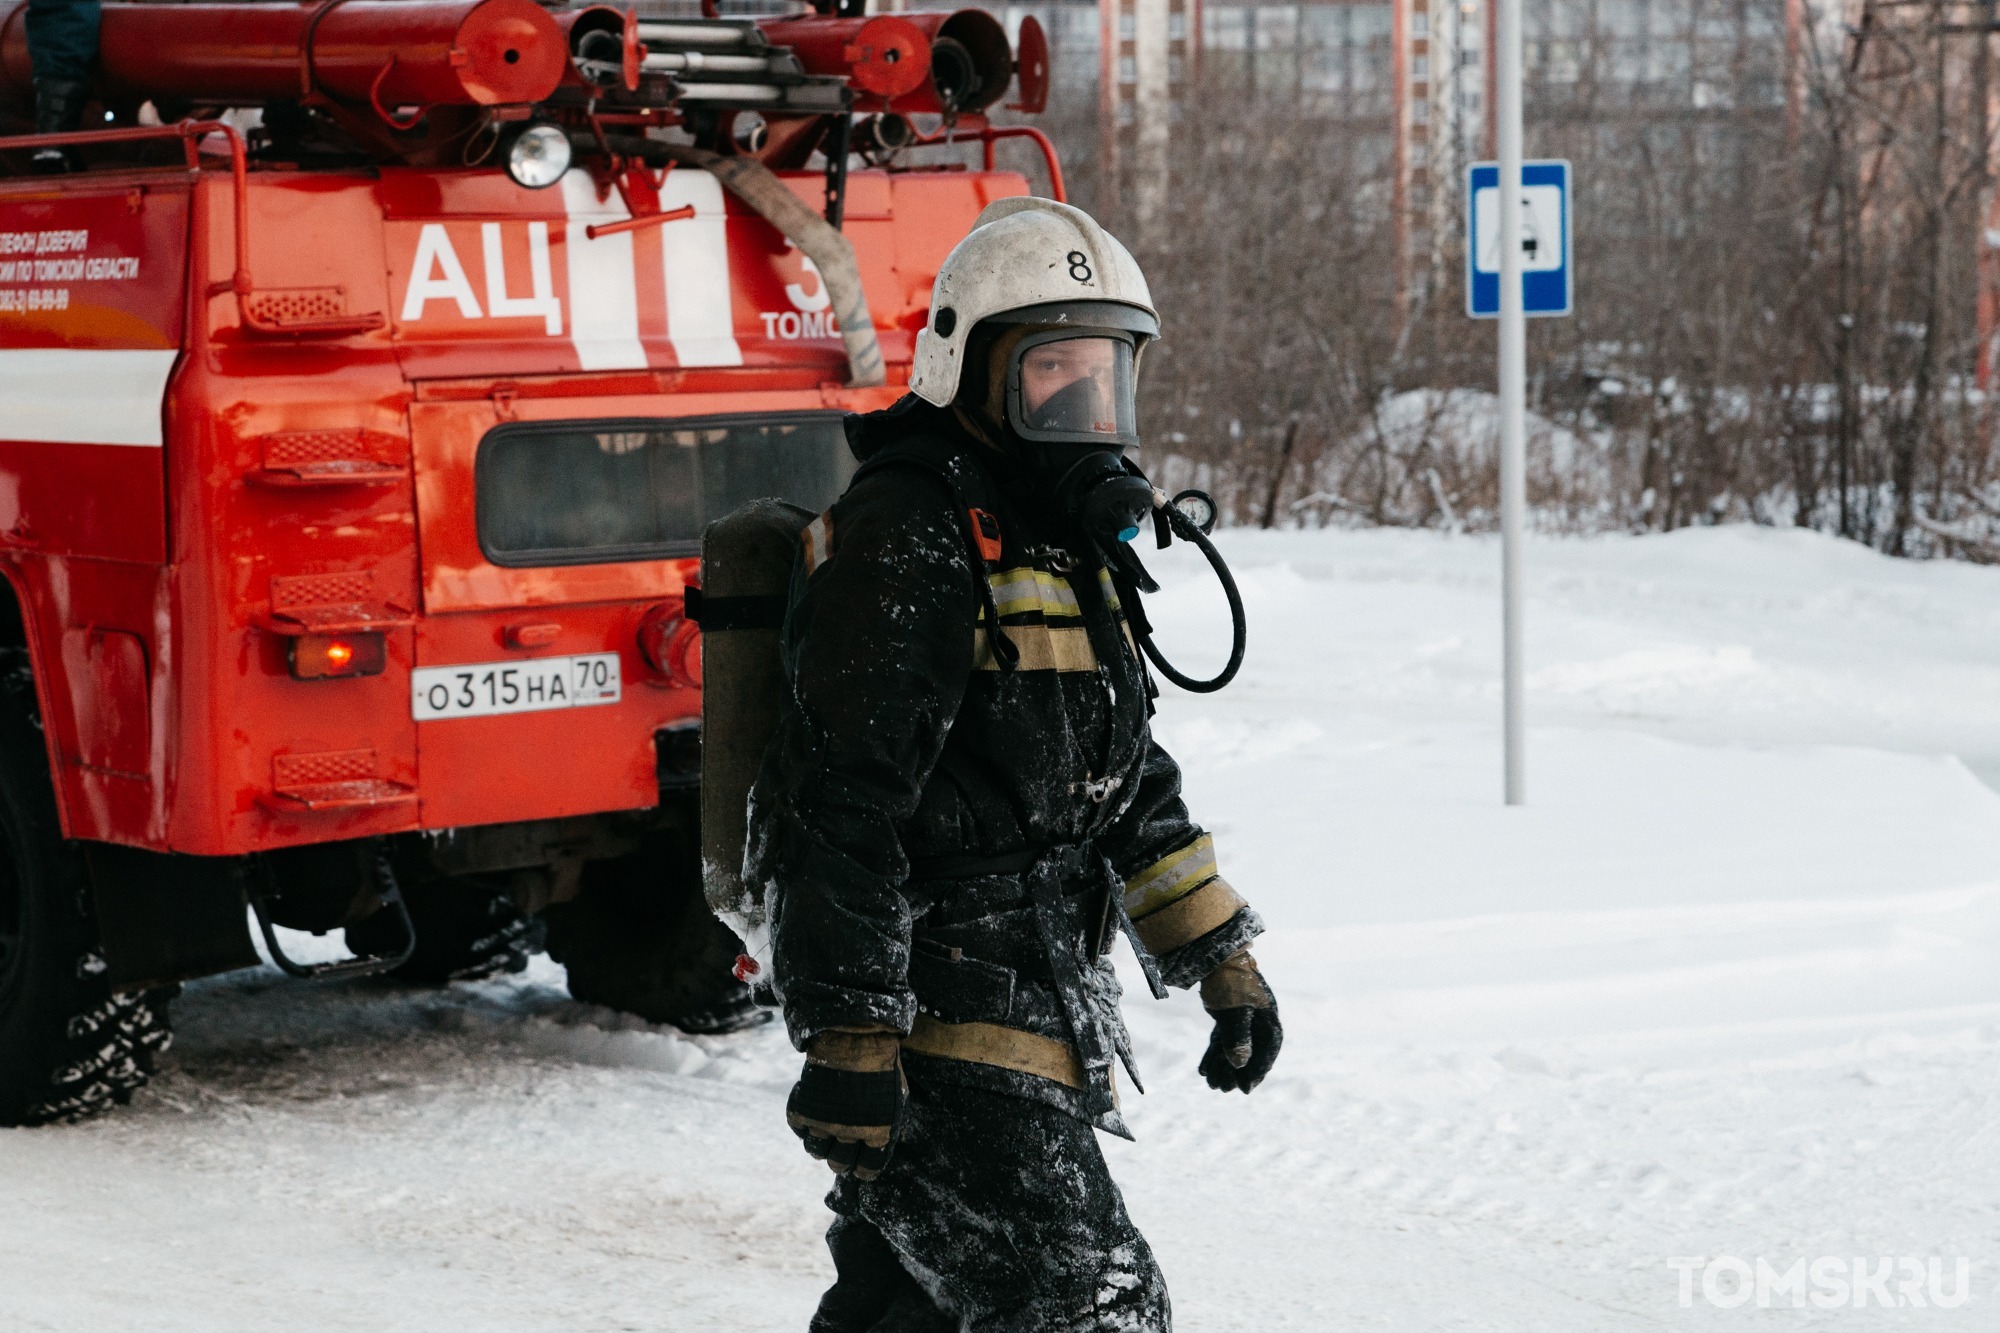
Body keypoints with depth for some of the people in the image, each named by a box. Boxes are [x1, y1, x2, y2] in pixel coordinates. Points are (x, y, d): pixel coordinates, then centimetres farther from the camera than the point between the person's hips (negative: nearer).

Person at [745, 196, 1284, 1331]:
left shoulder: (1068, 542, 18)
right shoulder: (907, 536, -14)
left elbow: (1129, 786, 26)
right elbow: (843, 809, -20)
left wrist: (1224, 961, 23)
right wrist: (849, 1043, -23)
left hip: (1036, 1011, 10)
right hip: (949, 1031, -10)